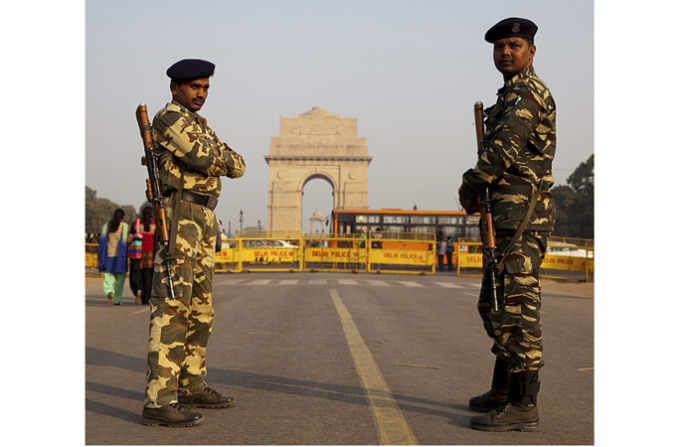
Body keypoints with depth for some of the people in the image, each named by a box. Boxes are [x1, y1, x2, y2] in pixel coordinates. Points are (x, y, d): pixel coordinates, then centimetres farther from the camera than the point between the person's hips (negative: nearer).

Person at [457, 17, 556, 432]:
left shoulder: (528, 92, -10)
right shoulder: (513, 95, 23)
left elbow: (503, 148, -19)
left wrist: (470, 187, -6)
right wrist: (478, 185, 9)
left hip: (522, 215, -11)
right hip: (505, 215, 11)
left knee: (517, 306, -11)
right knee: (494, 305, 16)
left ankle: (524, 406, -9)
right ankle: (502, 390, 26)